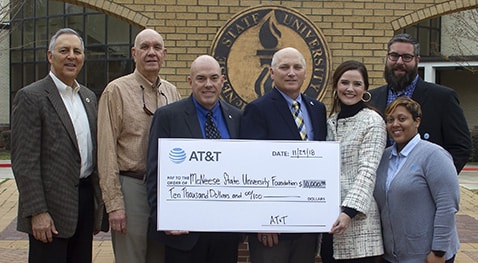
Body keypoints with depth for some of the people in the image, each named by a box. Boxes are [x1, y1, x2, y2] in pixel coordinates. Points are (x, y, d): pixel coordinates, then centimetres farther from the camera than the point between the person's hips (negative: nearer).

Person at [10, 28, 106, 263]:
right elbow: (24, 161, -13)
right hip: (52, 206, -7)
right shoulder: (31, 97, -9)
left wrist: (99, 199, 13)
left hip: (86, 198, 7)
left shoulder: (88, 97, 13)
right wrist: (37, 212, -17)